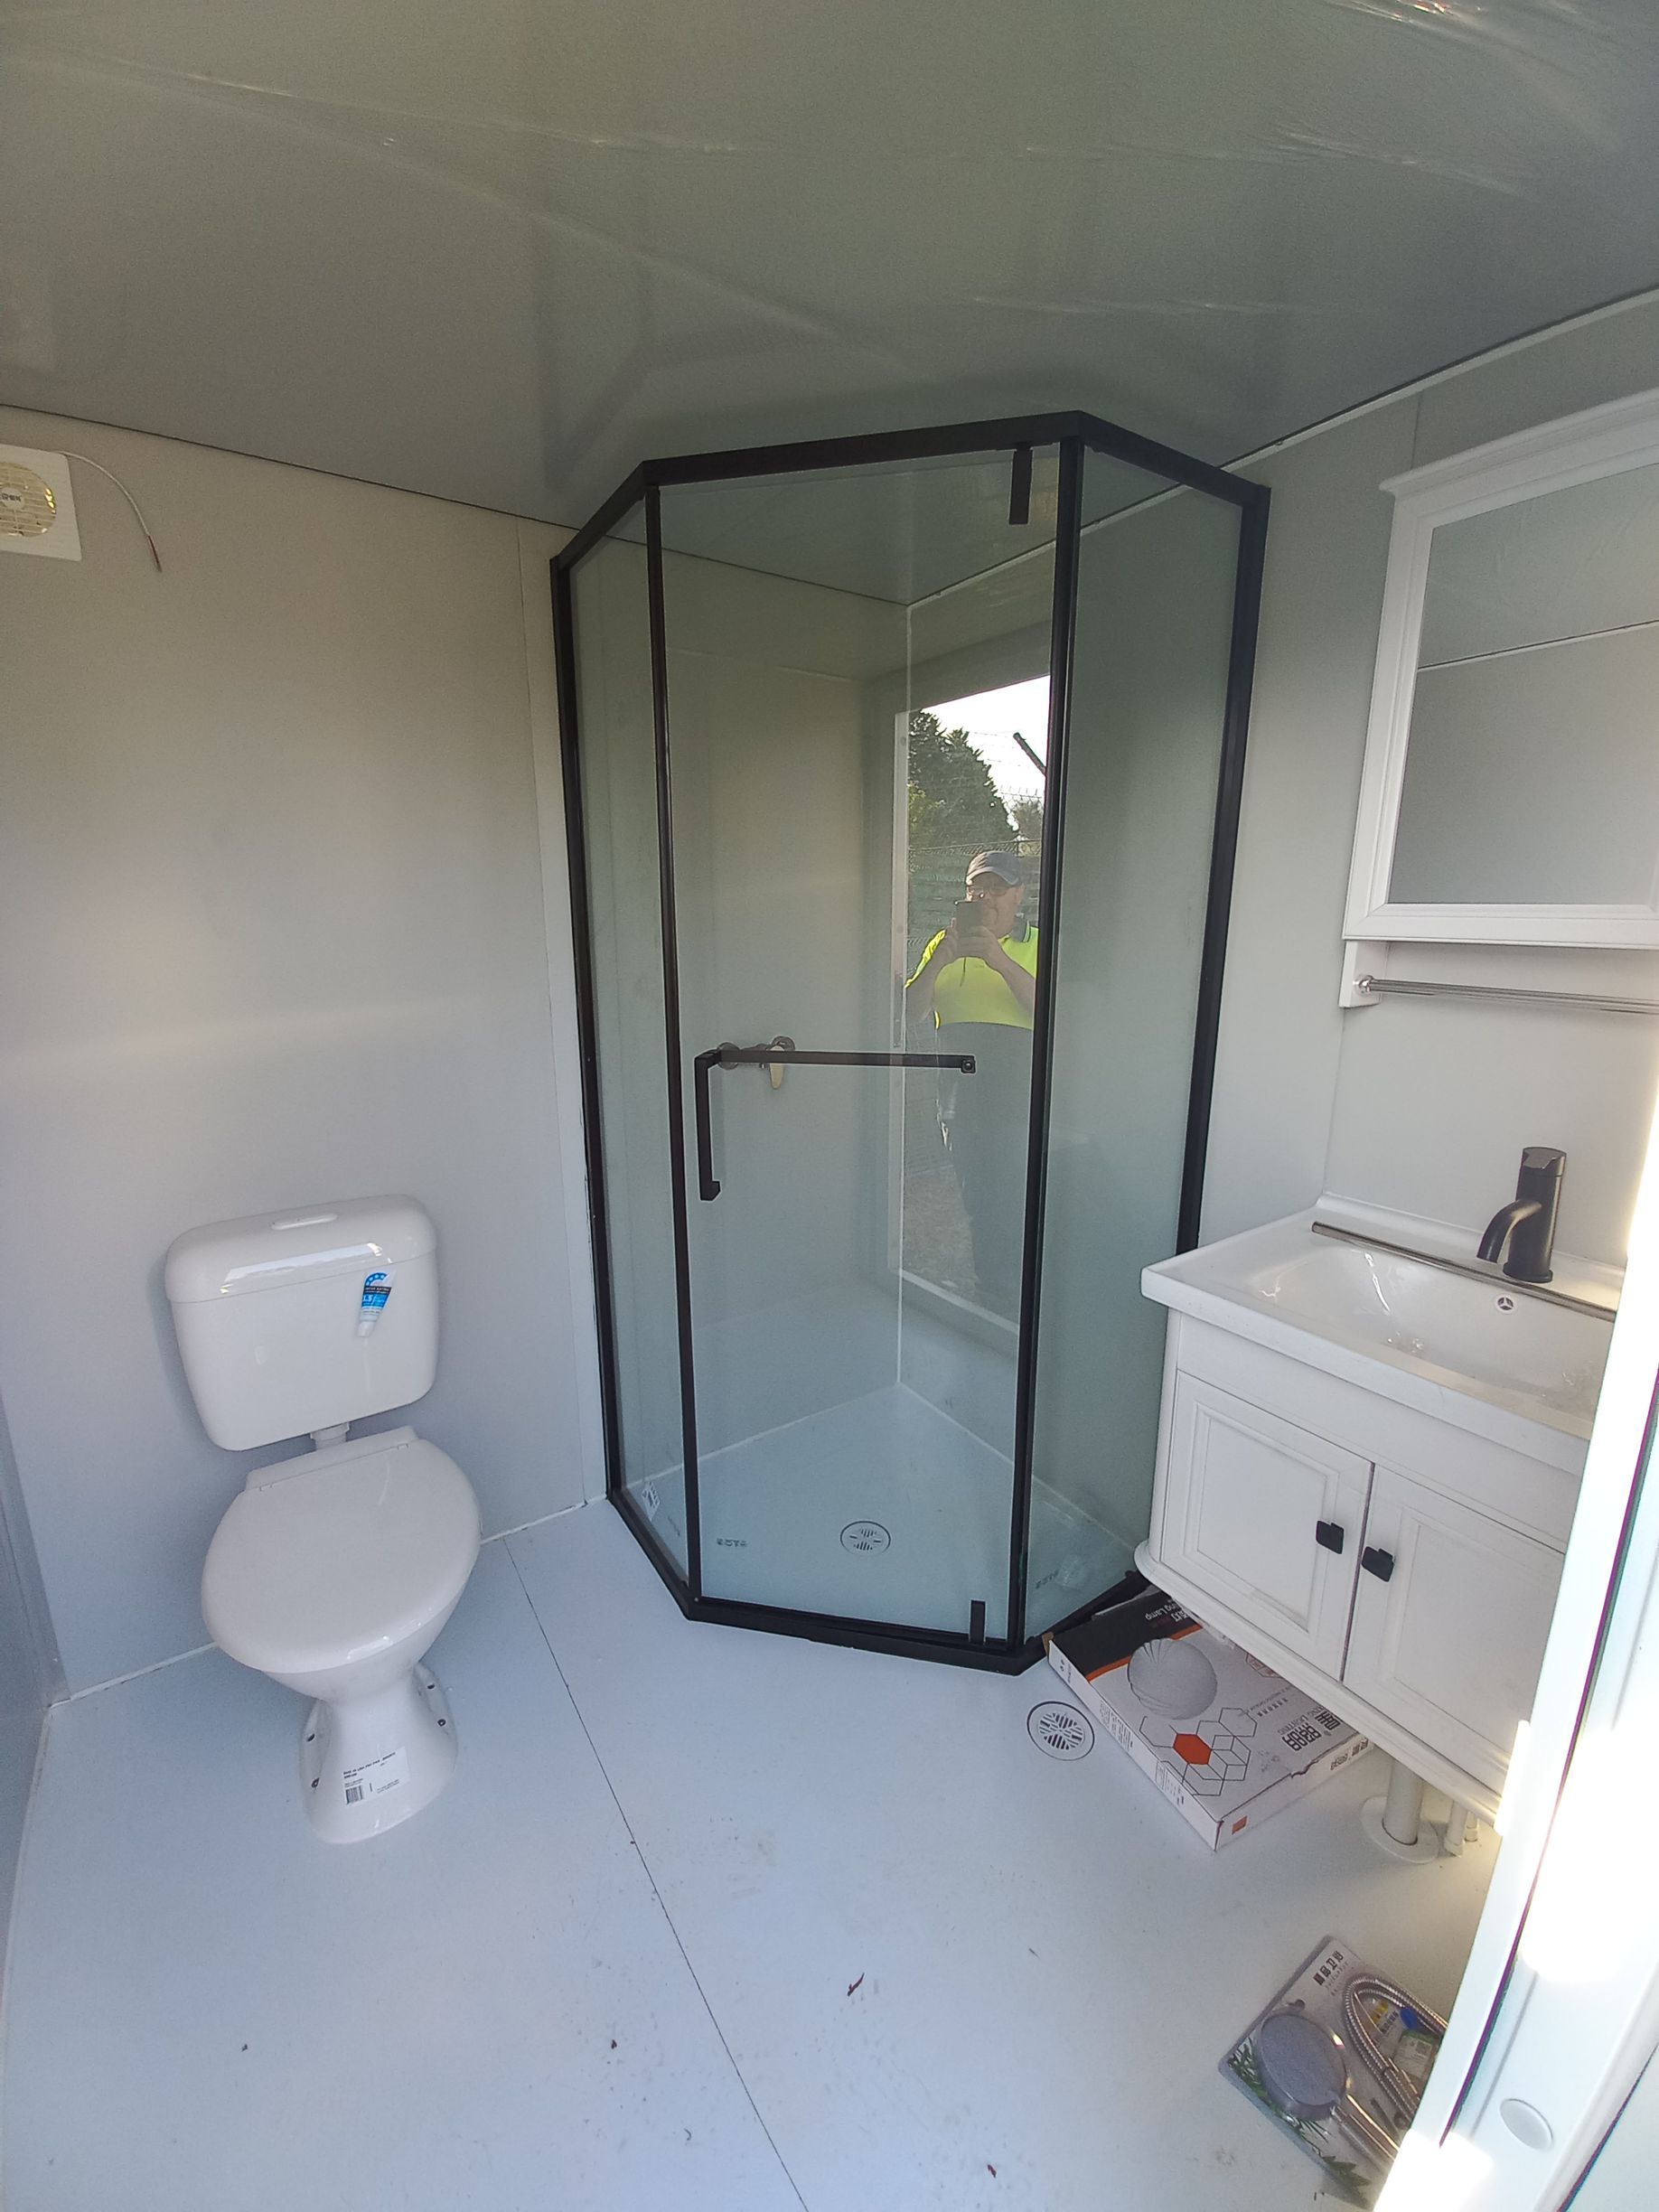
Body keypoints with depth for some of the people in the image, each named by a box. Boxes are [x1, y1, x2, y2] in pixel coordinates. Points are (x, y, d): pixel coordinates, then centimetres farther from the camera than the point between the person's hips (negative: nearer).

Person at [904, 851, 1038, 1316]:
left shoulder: (1038, 947, 5)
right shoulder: (944, 944, 12)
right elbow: (912, 1012, 2)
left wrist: (1000, 960, -21)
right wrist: (941, 958, -13)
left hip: (1019, 1099, -3)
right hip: (962, 1099, 3)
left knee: (1013, 1210, -4)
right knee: (979, 1207, 13)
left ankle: (1014, 1310, 13)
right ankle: (993, 1302, 29)